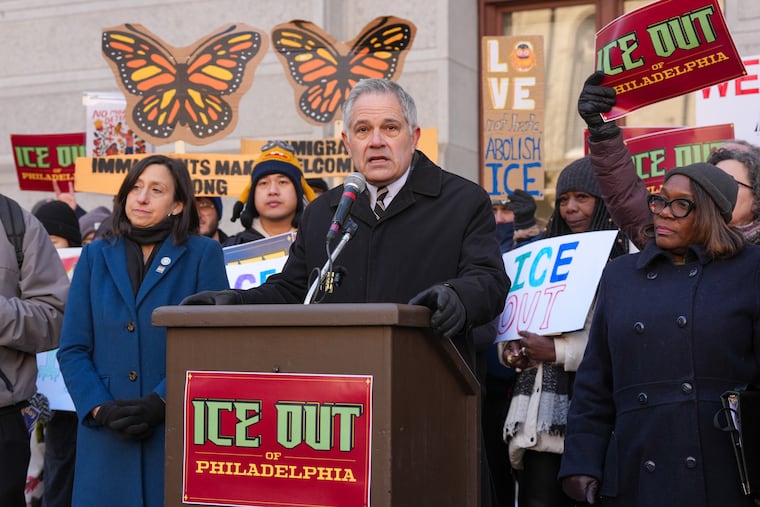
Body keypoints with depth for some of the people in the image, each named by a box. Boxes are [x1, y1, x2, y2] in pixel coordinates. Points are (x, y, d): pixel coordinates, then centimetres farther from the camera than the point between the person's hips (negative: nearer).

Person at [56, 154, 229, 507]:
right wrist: (101, 409, -8)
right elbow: (72, 350, 6)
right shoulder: (95, 257, 11)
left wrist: (161, 402, -14)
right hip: (106, 437, 2)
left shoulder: (203, 254, 3)